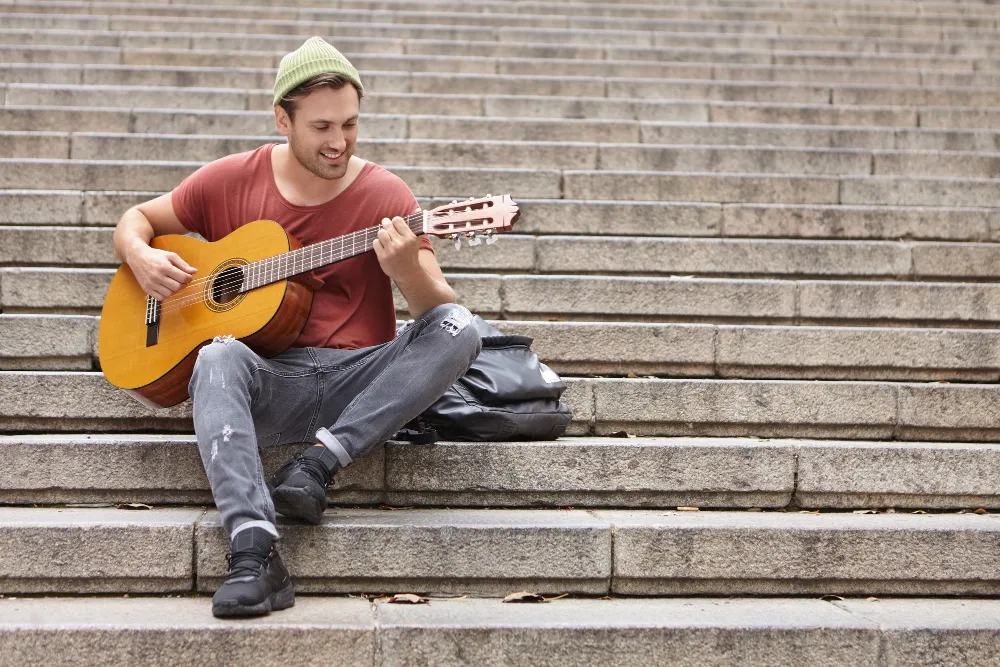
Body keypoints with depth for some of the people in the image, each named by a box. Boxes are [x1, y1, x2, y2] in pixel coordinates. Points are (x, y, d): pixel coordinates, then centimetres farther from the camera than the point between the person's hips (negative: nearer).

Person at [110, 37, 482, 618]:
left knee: (459, 331, -26)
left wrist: (406, 270, -30)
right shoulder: (233, 180, 6)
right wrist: (141, 257, -5)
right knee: (219, 357, -35)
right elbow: (136, 219, 19)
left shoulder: (385, 194, 1)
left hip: (359, 382, 0)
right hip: (267, 380, 0)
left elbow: (441, 309, -7)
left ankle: (319, 461, -28)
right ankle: (254, 554, -44)